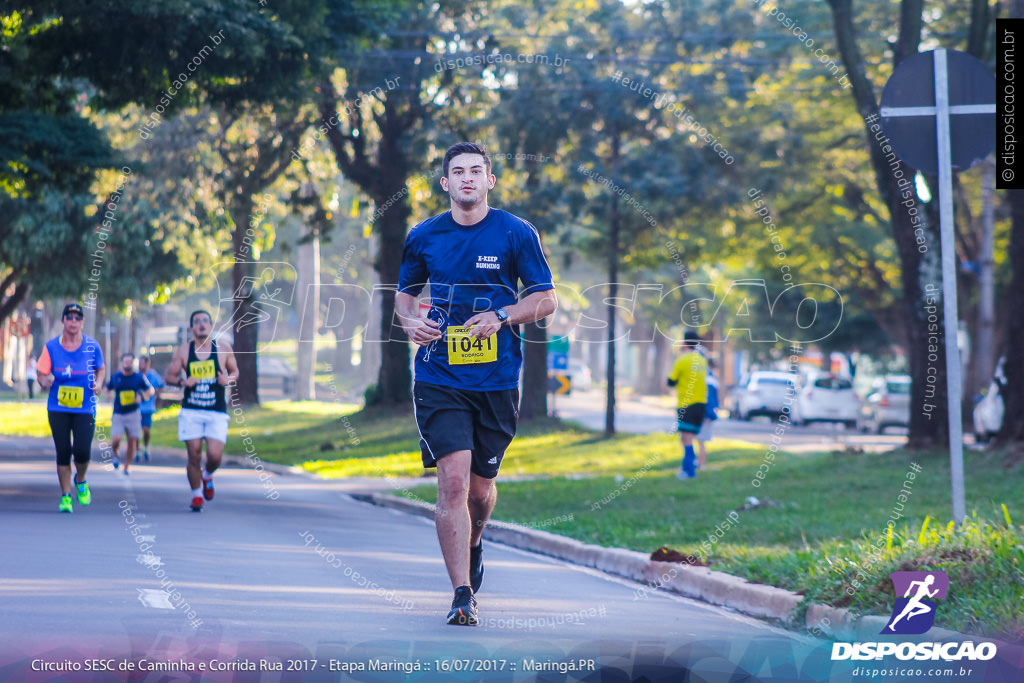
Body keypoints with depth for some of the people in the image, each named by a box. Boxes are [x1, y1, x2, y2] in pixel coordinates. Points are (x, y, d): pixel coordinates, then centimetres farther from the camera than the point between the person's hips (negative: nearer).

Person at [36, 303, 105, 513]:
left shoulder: (92, 346, -2)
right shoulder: (51, 347, -2)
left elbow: (100, 368, 15)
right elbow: (42, 375, 3)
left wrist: (98, 383, -5)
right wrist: (45, 381, -20)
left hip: (85, 408, 0)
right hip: (58, 409, 1)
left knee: (82, 450, -13)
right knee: (63, 452, -3)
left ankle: (81, 480, 20)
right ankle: (65, 495, 12)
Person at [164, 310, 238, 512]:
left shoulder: (224, 350, 4)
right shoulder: (183, 352, 3)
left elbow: (234, 371, 17)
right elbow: (168, 376, 8)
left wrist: (229, 379, -6)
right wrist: (182, 381, -12)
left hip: (217, 413, 0)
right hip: (191, 412, 0)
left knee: (214, 456, -11)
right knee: (194, 455, -3)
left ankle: (207, 475, 24)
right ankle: (196, 494, 17)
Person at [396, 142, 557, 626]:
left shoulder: (516, 234, -1)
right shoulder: (424, 237, 5)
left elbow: (546, 299, 2)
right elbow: (405, 291, 19)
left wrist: (501, 317, -15)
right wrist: (411, 320, -3)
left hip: (497, 381, 0)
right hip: (439, 380, 0)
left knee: (481, 487, 11)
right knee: (453, 480, -15)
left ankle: (472, 545, 45)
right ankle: (463, 595, -14)